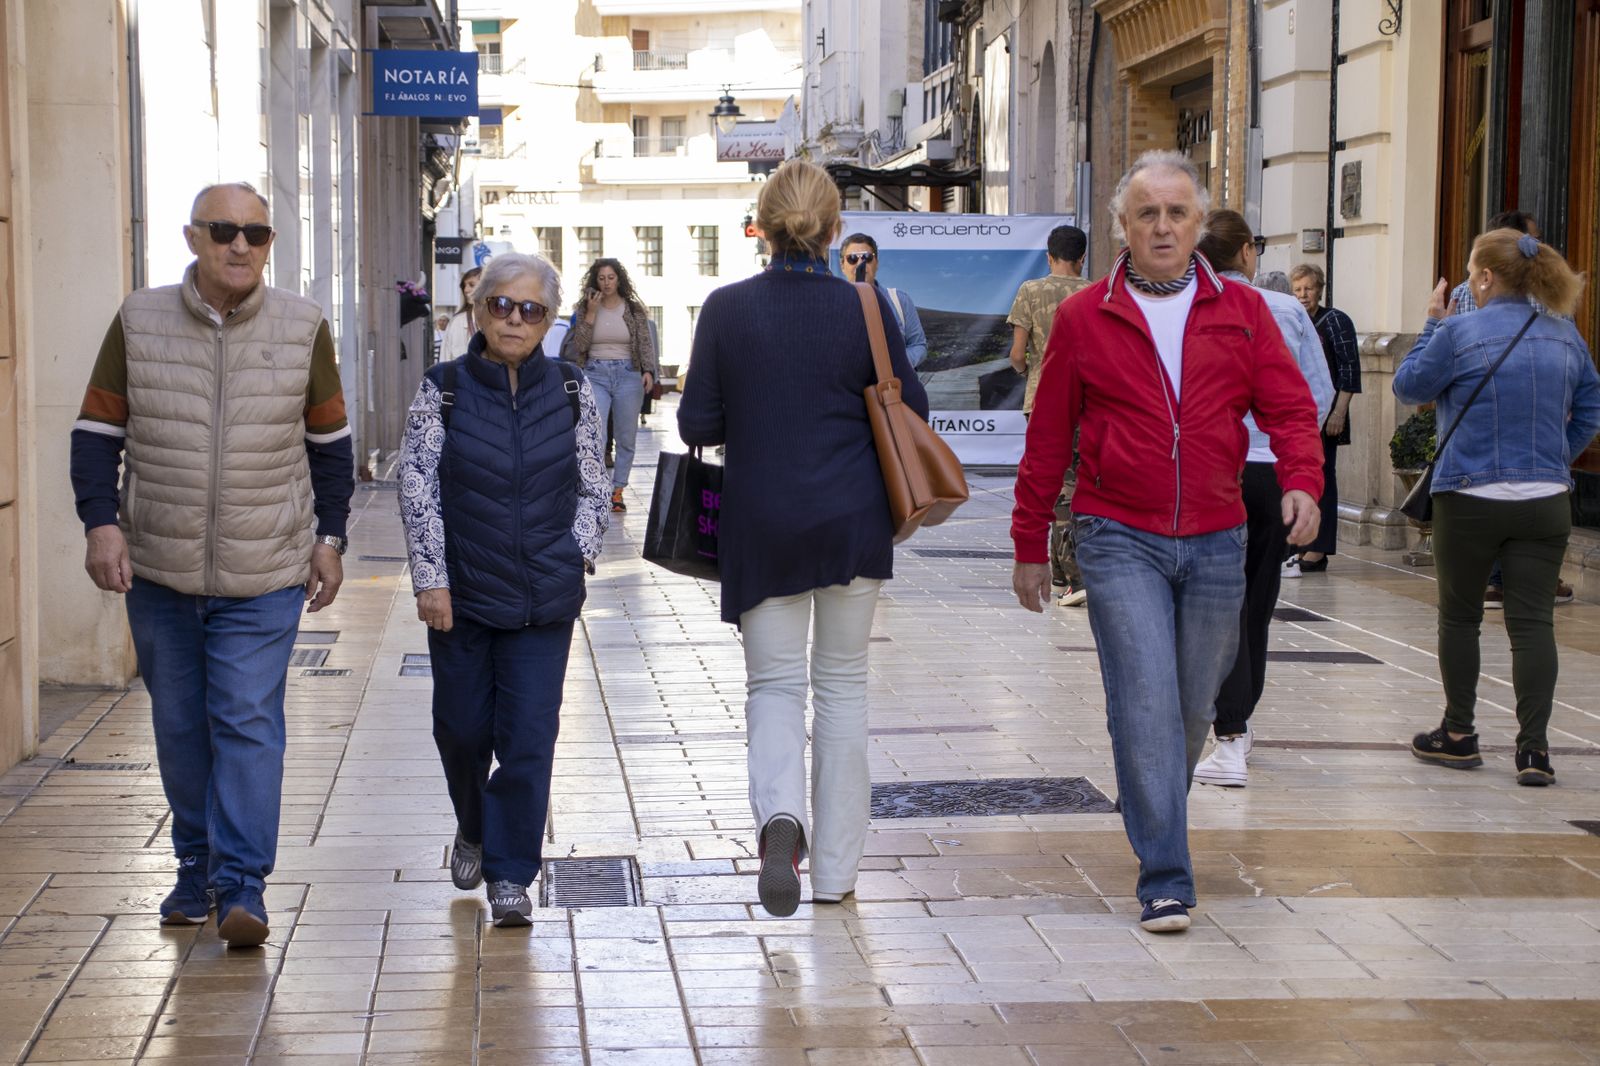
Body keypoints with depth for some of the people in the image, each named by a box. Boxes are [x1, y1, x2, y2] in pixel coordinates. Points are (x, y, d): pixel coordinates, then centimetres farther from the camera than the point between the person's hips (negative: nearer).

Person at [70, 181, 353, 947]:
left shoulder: (302, 328, 0)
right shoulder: (138, 323, -1)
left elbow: (330, 441, 11)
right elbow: (97, 432, 4)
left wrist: (329, 537, 6)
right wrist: (102, 522, -9)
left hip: (265, 576, -2)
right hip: (159, 571, 2)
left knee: (249, 723, -9)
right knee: (179, 727, 11)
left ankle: (242, 885, -7)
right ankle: (197, 868, 25)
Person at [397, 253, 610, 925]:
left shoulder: (571, 392, 2)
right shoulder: (442, 391, -2)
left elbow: (592, 486, 10)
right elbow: (418, 488, -3)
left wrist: (577, 555, -1)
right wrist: (430, 579, -8)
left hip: (545, 597, 0)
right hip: (461, 592, 0)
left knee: (529, 736, -3)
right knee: (463, 726, 10)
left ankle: (510, 873, 7)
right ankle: (474, 829, 39)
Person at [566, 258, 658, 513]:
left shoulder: (634, 309, 5)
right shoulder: (586, 308, 6)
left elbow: (645, 343, 3)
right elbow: (579, 346, -2)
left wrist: (648, 370, -13)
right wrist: (591, 313, -9)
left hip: (627, 375, 1)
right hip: (595, 375, -1)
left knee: (626, 438, 4)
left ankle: (617, 490, 15)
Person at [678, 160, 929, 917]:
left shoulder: (726, 309, -6)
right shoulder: (863, 307, -7)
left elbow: (697, 424, -4)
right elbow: (909, 410, -1)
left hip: (762, 524, 0)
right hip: (852, 521, 0)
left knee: (775, 682, 9)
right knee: (843, 683, 12)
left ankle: (780, 814, -20)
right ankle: (835, 869, 16)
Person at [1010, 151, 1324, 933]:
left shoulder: (1242, 311, 7)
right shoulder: (1083, 318, 3)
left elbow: (1288, 406, 1)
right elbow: (1048, 437, 7)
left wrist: (1302, 480, -19)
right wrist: (1030, 545, 8)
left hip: (1215, 542, 3)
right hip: (1120, 541, -2)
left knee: (1193, 706, 13)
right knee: (1146, 702, -12)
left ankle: (1156, 816, 39)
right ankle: (1164, 879, -9)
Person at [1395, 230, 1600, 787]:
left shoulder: (1459, 334, -11)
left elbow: (1408, 387, 0)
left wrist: (1432, 324, 7)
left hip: (1470, 500, -3)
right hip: (1546, 502, 4)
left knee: (1459, 616, 12)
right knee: (1533, 620, 1)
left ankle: (1458, 735, 22)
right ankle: (1534, 747, -5)